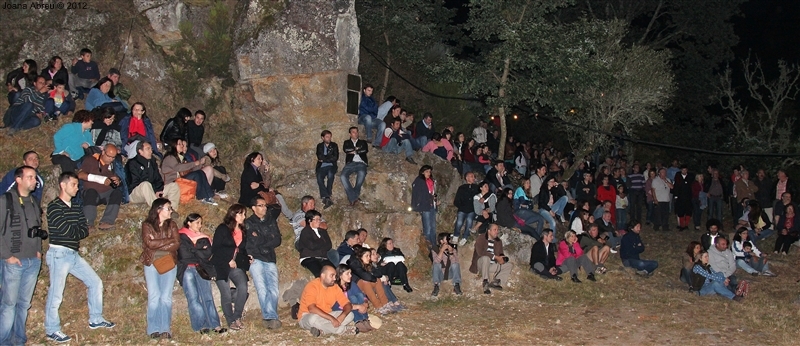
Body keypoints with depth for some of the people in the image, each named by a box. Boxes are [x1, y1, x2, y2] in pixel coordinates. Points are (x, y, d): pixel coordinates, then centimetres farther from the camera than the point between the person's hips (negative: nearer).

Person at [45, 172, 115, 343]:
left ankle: (95, 320, 21)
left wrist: (73, 232, -13)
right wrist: (79, 229, -1)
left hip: (74, 254, 8)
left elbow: (85, 230, 6)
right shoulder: (54, 206, -10)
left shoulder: (76, 207, 13)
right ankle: (52, 331, 7)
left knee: (95, 282, 11)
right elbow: (66, 230, -20)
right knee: (56, 294, -3)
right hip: (59, 254, -8)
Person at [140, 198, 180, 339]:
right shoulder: (147, 225, 3)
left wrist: (157, 244, -9)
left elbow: (177, 244, -2)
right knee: (154, 296, -8)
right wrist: (169, 241, -8)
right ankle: (154, 329, -3)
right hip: (151, 263, -2)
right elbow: (149, 243, -12)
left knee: (166, 297, -5)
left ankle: (165, 329, -2)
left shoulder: (172, 225, 11)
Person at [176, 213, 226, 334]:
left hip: (202, 270, 3)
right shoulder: (181, 237, 5)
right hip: (188, 270, -3)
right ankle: (201, 326, -6)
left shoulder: (204, 238, 18)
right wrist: (200, 251, 1)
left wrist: (193, 250, -5)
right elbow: (184, 255, -7)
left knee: (207, 297, -3)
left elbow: (208, 254, 4)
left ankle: (214, 325, -5)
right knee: (193, 299, -7)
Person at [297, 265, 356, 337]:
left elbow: (348, 305, -4)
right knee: (314, 318, -41)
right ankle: (342, 330, -22)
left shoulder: (335, 287, -1)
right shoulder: (312, 286, -20)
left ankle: (322, 331, -23)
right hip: (308, 317, -6)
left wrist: (342, 316, -27)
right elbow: (312, 309, -33)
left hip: (326, 316, 6)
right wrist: (331, 318, -37)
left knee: (350, 315, -10)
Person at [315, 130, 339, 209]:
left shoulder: (334, 145, 15)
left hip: (331, 166, -1)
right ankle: (327, 198, -37)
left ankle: (325, 197, -31)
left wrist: (324, 159, 0)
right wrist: (330, 158, -3)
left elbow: (335, 158, 1)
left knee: (330, 175, -35)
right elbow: (319, 157, -1)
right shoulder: (319, 146, 17)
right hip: (321, 167, 1)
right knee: (319, 179, -30)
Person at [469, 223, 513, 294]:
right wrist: (495, 257, -24)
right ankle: (485, 282, -39)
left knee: (510, 265, -7)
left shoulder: (499, 241, 15)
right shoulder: (481, 238, -4)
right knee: (486, 258, -36)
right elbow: (480, 252, -20)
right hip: (480, 265, -6)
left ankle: (495, 282, -22)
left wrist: (502, 258, -17)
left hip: (493, 266, 6)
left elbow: (501, 254, 9)